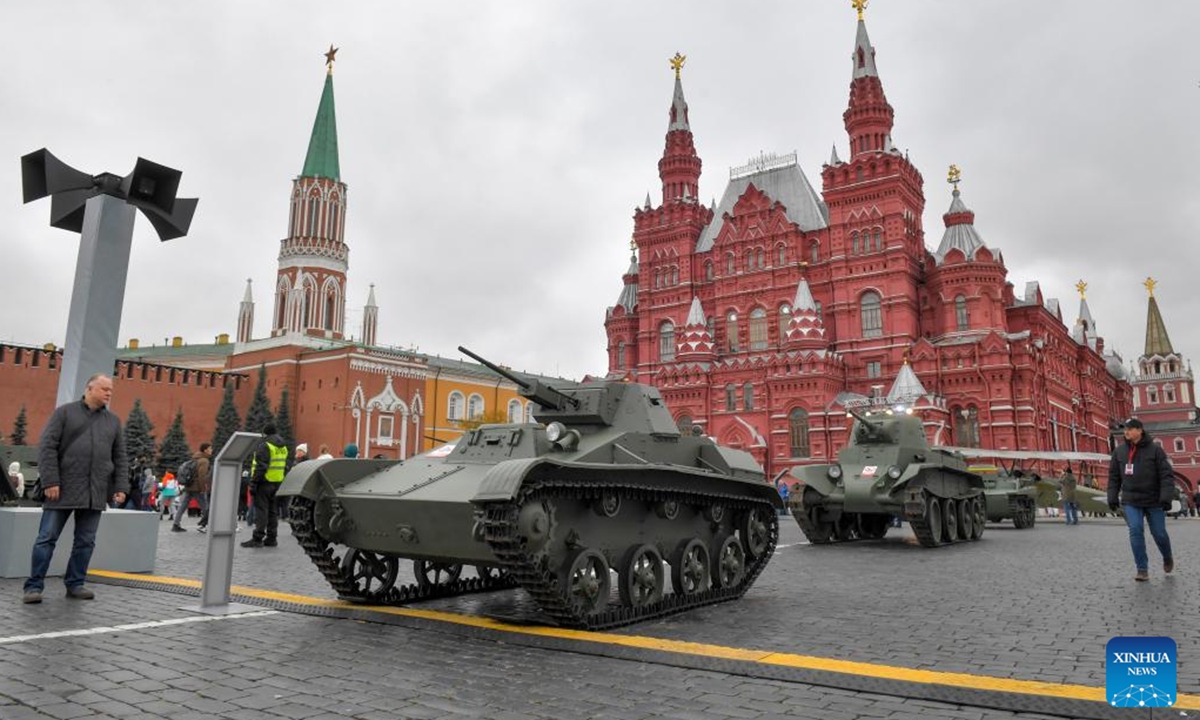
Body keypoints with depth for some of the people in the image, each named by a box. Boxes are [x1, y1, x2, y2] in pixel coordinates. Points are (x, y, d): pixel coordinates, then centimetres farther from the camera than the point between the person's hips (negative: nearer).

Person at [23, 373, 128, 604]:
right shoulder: (65, 412, 3)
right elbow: (47, 447, -4)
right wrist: (50, 481, -13)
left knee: (85, 541, 7)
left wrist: (121, 487, 3)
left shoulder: (113, 421, 14)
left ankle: (75, 583, 16)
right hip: (64, 489, -3)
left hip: (95, 493, 4)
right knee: (46, 539, 1)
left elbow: (120, 458, 13)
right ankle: (34, 586, 9)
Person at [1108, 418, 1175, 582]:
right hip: (1131, 501, 2)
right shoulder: (1119, 452, 2)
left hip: (1154, 501, -2)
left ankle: (1167, 557, 40)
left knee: (1159, 533, 9)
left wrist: (1166, 497, -20)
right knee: (1136, 531, -11)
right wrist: (1112, 498, 3)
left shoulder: (1155, 449, -7)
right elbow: (1114, 477, 8)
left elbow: (1167, 475, -11)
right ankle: (1142, 569, -5)